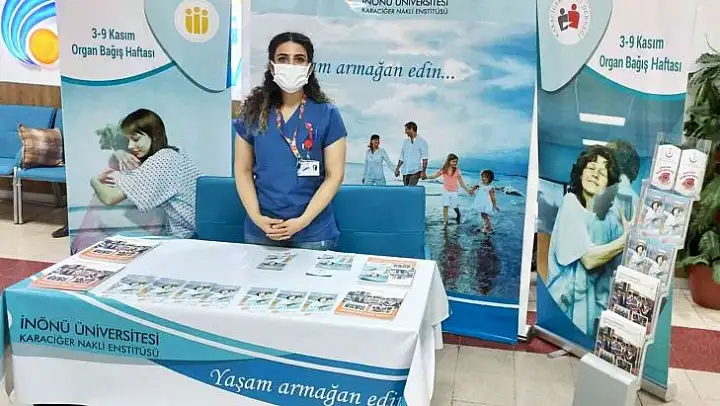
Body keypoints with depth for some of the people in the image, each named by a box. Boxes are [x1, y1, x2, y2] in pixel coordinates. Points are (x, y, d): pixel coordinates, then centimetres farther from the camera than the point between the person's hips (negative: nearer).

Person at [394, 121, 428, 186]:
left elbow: (424, 159, -6)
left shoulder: (422, 142, -2)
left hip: (415, 171, -6)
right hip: (405, 172, 6)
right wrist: (397, 168, 10)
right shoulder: (405, 142, 15)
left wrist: (423, 171, -14)